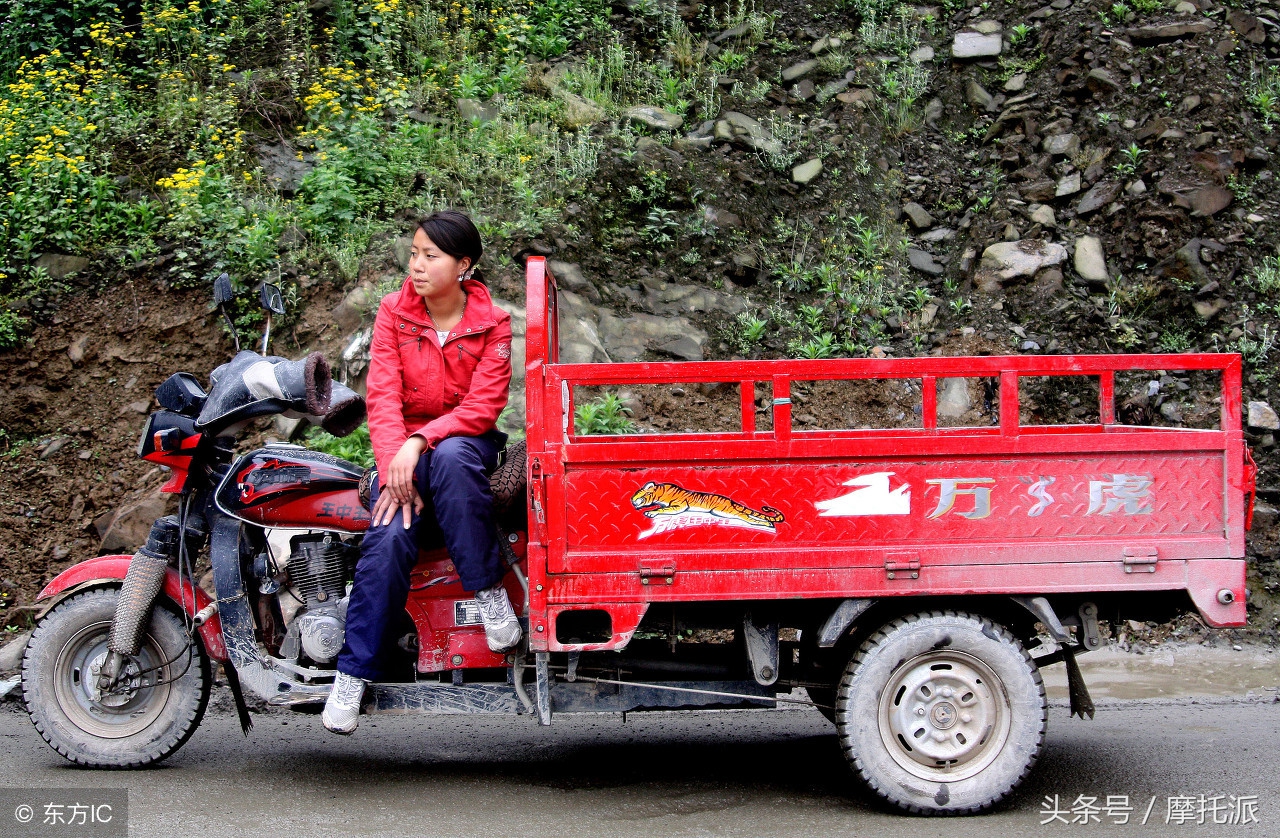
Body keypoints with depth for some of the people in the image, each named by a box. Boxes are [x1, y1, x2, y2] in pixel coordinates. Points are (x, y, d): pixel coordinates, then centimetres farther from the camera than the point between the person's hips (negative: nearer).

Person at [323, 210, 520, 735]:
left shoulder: (491, 322, -3)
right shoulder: (395, 312, 1)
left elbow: (484, 405, -12)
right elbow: (383, 396, -8)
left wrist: (422, 442, -27)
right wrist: (395, 468, -22)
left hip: (465, 440, -1)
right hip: (405, 446, 1)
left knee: (450, 458, -40)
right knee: (389, 538, -27)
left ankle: (489, 590, -26)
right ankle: (354, 671, -18)